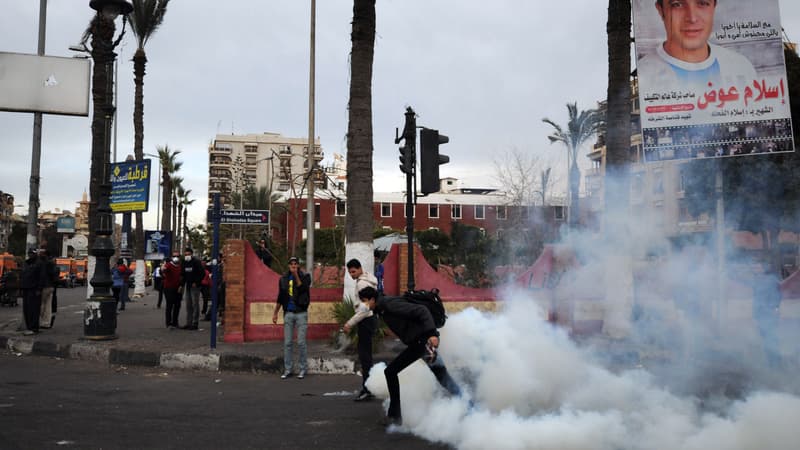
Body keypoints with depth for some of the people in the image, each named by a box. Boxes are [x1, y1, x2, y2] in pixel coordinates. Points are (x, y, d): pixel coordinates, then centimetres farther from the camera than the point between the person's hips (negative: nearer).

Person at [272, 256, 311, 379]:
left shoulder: (305, 277, -2)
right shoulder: (283, 279, 7)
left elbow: (302, 289, -20)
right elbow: (280, 297, 13)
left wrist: (296, 275, -24)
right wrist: (275, 312, 11)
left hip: (301, 313, -3)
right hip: (288, 314, 3)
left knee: (301, 343, -2)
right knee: (287, 343, 4)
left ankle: (303, 369, 9)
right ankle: (287, 370, 11)